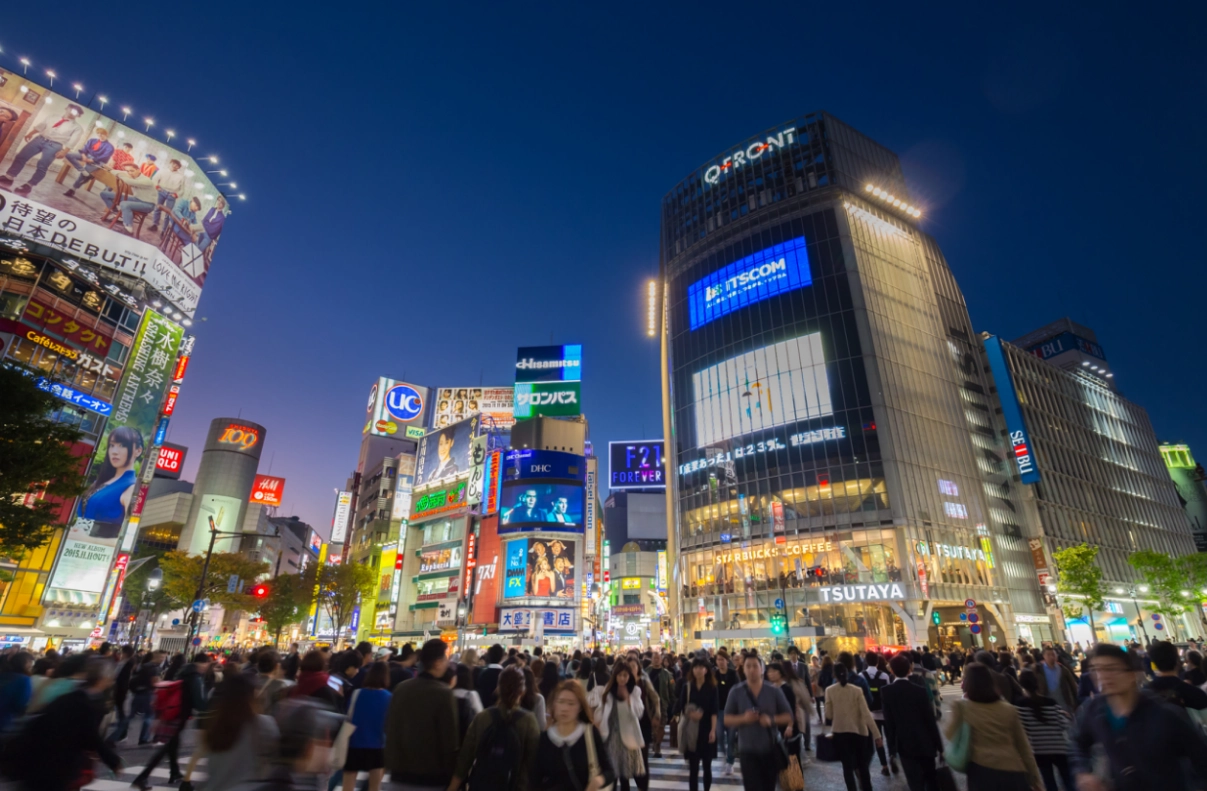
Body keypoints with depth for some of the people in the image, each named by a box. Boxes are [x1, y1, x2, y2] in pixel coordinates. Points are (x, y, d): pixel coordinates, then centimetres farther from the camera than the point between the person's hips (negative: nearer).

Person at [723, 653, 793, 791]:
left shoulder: (774, 692, -1)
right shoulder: (735, 692, -3)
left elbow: (788, 716, 1)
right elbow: (727, 719, -1)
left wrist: (772, 719, -17)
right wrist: (743, 719, -21)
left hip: (771, 749, 2)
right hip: (748, 750, -2)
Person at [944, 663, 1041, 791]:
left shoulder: (961, 707, 2)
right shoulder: (1009, 709, 9)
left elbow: (951, 735, 15)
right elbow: (1024, 747, 11)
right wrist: (1036, 780, 19)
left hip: (982, 772, -3)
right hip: (1014, 773, 3)